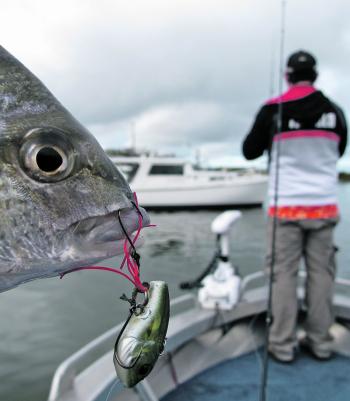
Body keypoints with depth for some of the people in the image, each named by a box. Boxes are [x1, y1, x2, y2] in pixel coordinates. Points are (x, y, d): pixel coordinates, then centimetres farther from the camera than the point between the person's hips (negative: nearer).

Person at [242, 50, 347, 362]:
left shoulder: (273, 109, -5)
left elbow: (250, 152, 3)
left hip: (286, 206, -3)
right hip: (324, 205, 3)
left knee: (284, 273, 4)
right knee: (321, 273, 10)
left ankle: (283, 345, 11)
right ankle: (320, 342, 20)